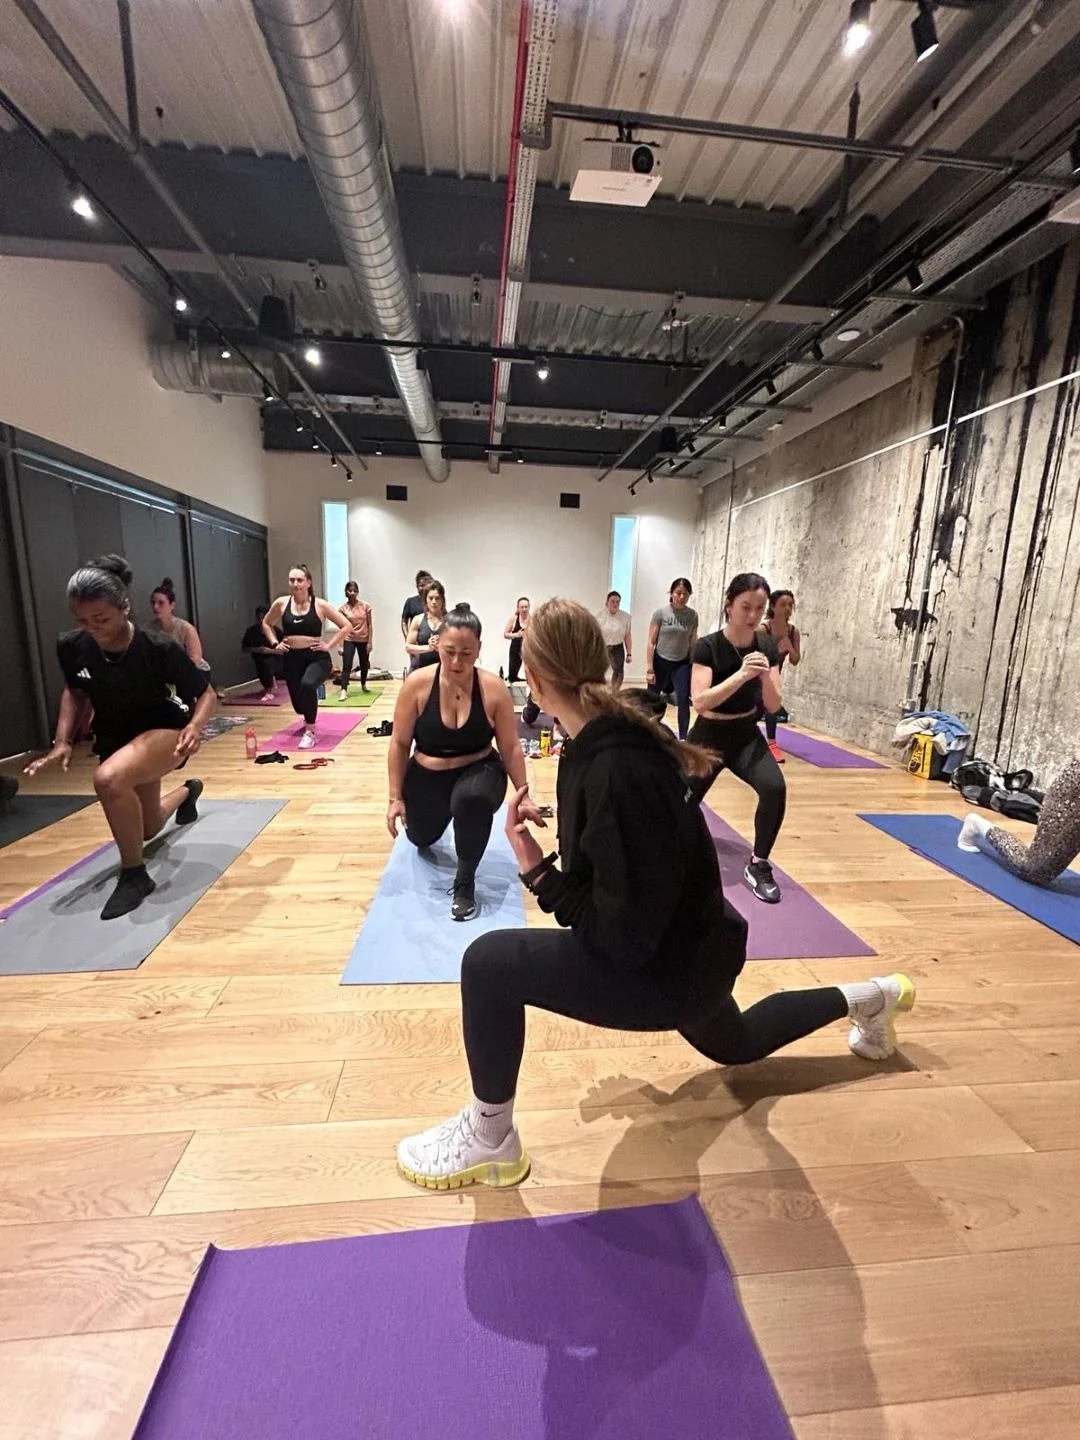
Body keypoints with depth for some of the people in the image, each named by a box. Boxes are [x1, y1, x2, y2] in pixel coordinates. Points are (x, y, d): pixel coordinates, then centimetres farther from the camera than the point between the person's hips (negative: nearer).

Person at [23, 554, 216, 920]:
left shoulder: (159, 648, -27)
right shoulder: (71, 647, -14)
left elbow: (206, 694, -16)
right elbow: (74, 691, 7)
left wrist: (194, 728, -36)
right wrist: (63, 741, -6)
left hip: (166, 731, -6)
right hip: (114, 739, 6)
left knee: (108, 779, -38)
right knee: (146, 829, 21)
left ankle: (134, 874, -16)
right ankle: (187, 791, 57)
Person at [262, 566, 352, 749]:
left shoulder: (320, 605, -6)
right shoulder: (281, 603, 2)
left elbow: (346, 625, -3)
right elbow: (266, 624, 20)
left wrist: (329, 645, -7)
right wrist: (275, 643, 6)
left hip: (317, 657, -4)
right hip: (292, 658, 4)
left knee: (307, 685, -35)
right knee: (298, 701, 11)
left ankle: (310, 732, -17)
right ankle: (308, 720, 51)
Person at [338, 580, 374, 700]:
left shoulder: (365, 606, -4)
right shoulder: (343, 608, -4)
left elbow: (369, 625, -2)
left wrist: (370, 641, -7)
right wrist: (341, 645, -6)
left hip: (363, 640, 1)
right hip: (349, 640, -1)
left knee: (364, 665, 15)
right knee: (346, 666, -11)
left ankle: (363, 685, 37)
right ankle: (343, 691, -14)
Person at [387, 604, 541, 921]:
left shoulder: (494, 689, -19)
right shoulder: (417, 684, -17)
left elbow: (510, 748, -9)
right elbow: (400, 744, -8)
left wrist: (523, 795, -10)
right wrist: (396, 797, -7)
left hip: (478, 771, -2)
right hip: (427, 776, 3)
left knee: (472, 798, -37)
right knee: (421, 838, 22)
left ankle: (465, 882, -14)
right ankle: (437, 816, 60)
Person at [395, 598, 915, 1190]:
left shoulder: (617, 769, -34)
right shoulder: (609, 737, -6)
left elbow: (623, 935, -28)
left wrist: (536, 871, -23)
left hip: (668, 964, -9)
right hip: (684, 942, 9)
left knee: (489, 963, -18)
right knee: (736, 1043, 37)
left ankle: (490, 1138, 7)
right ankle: (869, 997, 52)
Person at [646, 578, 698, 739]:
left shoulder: (693, 615, -1)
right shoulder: (660, 612, -9)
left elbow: (693, 643, 5)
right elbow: (651, 643, -8)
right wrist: (649, 668, -11)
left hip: (682, 664, 2)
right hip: (660, 662, -1)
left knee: (683, 701, -7)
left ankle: (683, 738, 1)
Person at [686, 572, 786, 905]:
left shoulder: (767, 647, -6)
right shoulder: (708, 647, -19)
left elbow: (773, 706, -8)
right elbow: (700, 702, -30)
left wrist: (765, 677, -27)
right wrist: (741, 675, -39)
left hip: (747, 736, 3)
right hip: (709, 736, -2)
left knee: (774, 788, -25)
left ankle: (758, 865, -5)